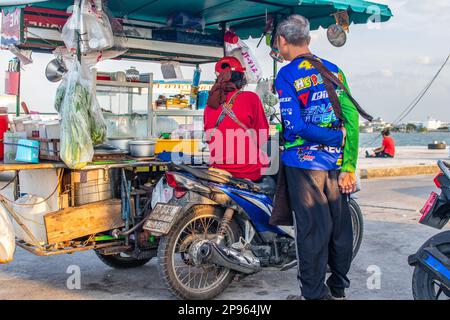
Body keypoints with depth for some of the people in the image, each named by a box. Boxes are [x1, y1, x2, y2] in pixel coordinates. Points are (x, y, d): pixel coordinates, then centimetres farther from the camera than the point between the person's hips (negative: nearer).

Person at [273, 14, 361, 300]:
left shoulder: (286, 75, -7)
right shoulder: (333, 70, 7)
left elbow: (295, 126, -18)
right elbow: (352, 117, 0)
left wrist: (338, 137, -9)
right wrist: (349, 167, -1)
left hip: (304, 162, -5)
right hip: (337, 161, 5)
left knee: (313, 230, 2)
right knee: (340, 225, 14)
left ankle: (315, 294, 12)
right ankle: (339, 289, 29)